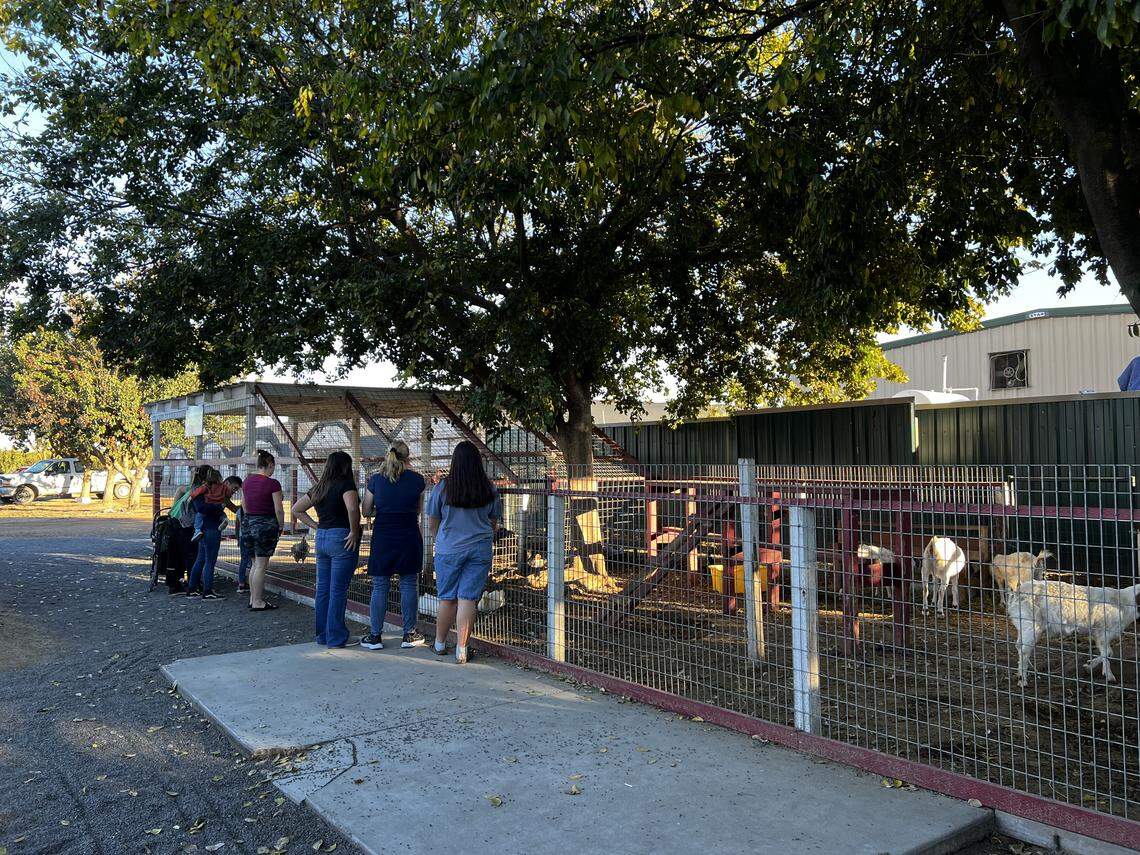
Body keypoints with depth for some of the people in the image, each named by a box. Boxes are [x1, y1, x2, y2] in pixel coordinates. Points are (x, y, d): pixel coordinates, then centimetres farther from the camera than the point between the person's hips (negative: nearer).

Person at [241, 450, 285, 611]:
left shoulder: (246, 481, 6)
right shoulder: (272, 483, -14)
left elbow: (244, 506, 13)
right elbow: (278, 509, -14)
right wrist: (281, 526, 0)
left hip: (248, 524, 7)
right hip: (266, 525, -7)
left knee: (255, 563, 18)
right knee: (261, 565, 0)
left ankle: (253, 598, 23)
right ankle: (257, 602, 5)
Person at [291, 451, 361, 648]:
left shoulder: (319, 488, 12)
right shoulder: (346, 484, -9)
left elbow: (296, 509, 21)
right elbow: (352, 508, -28)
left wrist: (316, 526, 15)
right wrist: (354, 532, -15)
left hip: (321, 538, 7)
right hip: (341, 539, -7)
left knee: (322, 589, 12)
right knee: (338, 591, -2)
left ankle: (322, 635, 21)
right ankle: (335, 637, 3)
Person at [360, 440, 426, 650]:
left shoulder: (375, 480, -2)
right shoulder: (417, 480, -2)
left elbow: (366, 511, 4)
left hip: (383, 539, 0)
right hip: (410, 537, 0)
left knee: (379, 587, 6)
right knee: (408, 585, 8)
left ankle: (375, 636, 10)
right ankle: (409, 634, 13)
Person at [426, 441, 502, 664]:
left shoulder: (442, 488, -6)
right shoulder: (490, 490, -1)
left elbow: (432, 525, 4)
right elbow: (493, 524, 11)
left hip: (449, 550, -1)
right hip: (480, 550, 1)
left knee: (447, 599, 12)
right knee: (468, 599, 3)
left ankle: (440, 643, 27)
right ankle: (461, 650, 5)